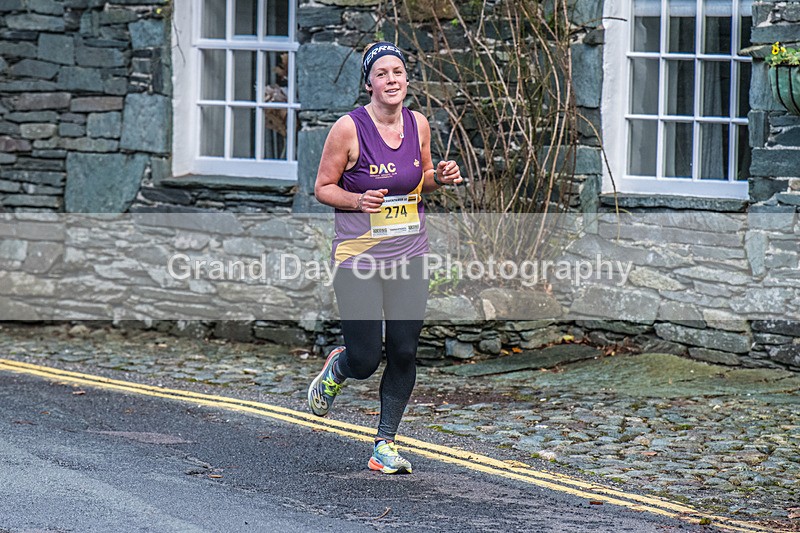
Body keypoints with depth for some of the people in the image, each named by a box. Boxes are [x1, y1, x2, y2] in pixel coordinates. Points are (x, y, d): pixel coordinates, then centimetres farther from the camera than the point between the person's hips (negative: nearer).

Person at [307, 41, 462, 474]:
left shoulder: (418, 125, 3)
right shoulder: (349, 128, -11)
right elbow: (322, 187, -3)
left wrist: (440, 178, -2)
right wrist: (358, 200, -20)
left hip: (408, 257, 4)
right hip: (357, 256, -4)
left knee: (404, 353, 1)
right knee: (364, 360, -5)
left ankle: (385, 446, 14)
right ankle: (335, 370, 33)